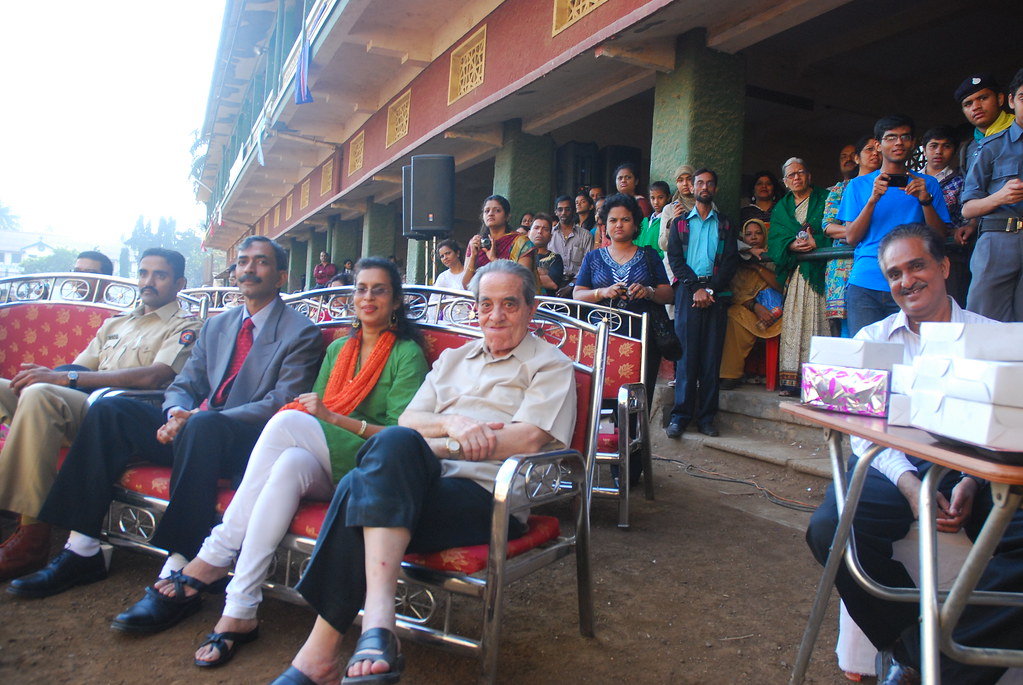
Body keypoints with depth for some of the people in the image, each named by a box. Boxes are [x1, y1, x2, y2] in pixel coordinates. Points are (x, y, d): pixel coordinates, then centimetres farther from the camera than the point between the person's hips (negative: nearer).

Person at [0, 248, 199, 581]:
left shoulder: (185, 326, 4)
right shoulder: (114, 323, 29)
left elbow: (152, 377, -13)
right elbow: (80, 368, 24)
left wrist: (66, 377, -16)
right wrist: (47, 373, -1)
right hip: (80, 406, 7)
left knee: (39, 394, -31)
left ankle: (31, 532, -28)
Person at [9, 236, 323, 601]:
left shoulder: (300, 333, -1)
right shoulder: (216, 325, 22)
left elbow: (281, 405, -12)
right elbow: (183, 386, 18)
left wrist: (199, 417, -20)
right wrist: (176, 414, -8)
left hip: (247, 441, -7)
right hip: (192, 429, 7)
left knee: (203, 425, -37)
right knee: (109, 408, -9)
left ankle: (177, 572, -34)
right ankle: (81, 551, -8)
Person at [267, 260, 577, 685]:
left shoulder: (550, 364, 13)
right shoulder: (453, 358, 30)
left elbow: (529, 438, -5)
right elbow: (408, 419, 17)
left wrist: (437, 448, -9)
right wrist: (451, 423, -7)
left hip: (490, 494, -5)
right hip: (423, 482, 5)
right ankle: (377, 618, -35)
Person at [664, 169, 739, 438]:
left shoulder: (725, 224, 17)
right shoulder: (680, 222, 16)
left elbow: (731, 262, 6)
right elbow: (675, 259, 4)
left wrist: (711, 289, -8)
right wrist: (696, 287, -9)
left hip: (717, 293, 1)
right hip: (688, 292, -1)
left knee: (712, 355, -2)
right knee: (686, 353, -7)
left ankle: (706, 417, 2)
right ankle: (680, 416, -6)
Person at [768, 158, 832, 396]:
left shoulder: (825, 199, 10)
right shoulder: (781, 207, 20)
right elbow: (774, 242, 9)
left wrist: (817, 242, -15)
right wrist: (792, 245, -10)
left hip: (819, 273, -3)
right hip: (794, 273, 3)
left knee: (818, 322, -9)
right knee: (793, 325, -3)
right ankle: (791, 379, -4)